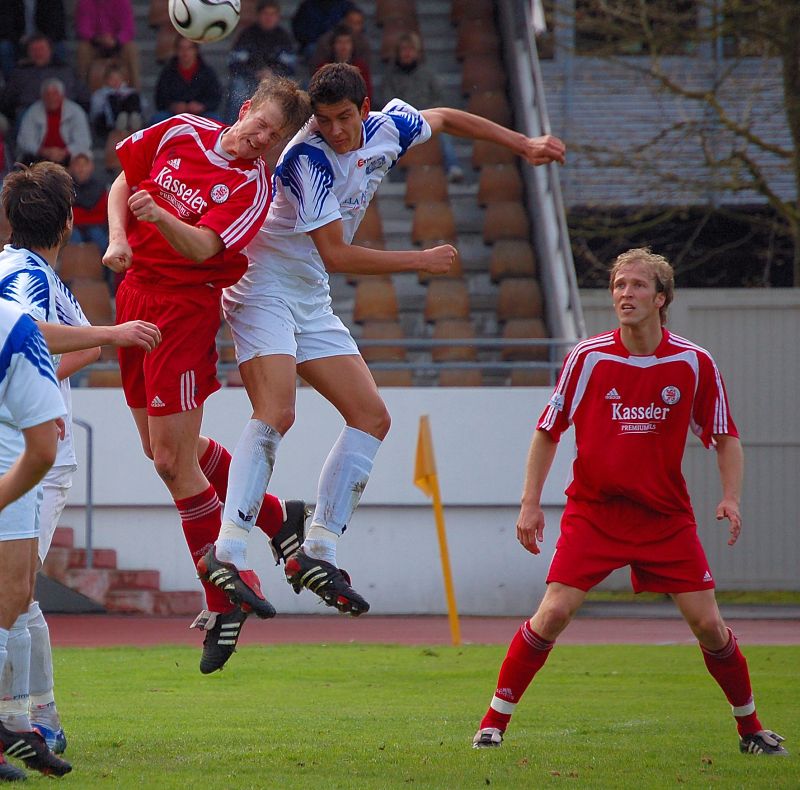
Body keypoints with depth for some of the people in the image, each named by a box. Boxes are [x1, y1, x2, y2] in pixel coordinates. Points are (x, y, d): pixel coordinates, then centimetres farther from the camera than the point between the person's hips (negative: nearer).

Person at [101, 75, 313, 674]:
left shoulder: (255, 186, -11)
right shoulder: (181, 132, 4)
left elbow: (203, 248, -24)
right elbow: (123, 182, 16)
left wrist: (159, 215, -43)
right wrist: (119, 237, -2)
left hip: (186, 307, -7)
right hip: (136, 294, 7)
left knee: (172, 458, -9)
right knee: (170, 448, 15)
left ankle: (224, 602, 3)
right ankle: (276, 518, 33)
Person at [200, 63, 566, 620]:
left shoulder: (386, 128, -1)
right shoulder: (308, 160, -23)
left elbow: (445, 118, 22)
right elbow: (336, 255, -24)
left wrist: (523, 144, 23)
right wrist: (423, 261, -16)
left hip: (312, 302, 8)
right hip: (265, 290, -8)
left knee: (372, 417, 3)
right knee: (277, 413, -27)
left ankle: (318, 553, 4)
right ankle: (227, 554, -31)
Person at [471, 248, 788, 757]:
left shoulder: (694, 364, -4)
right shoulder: (588, 358, -6)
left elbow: (726, 437, 6)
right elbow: (548, 430, 5)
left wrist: (731, 498, -9)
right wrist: (531, 502, -1)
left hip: (667, 516, 1)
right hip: (593, 512, -1)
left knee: (708, 624, -3)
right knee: (553, 614, -15)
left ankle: (750, 727, 17)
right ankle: (495, 721, -2)